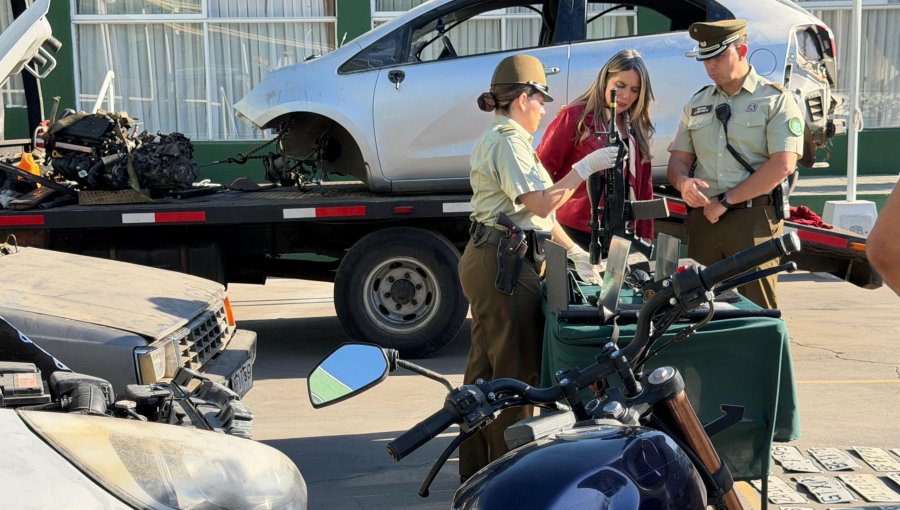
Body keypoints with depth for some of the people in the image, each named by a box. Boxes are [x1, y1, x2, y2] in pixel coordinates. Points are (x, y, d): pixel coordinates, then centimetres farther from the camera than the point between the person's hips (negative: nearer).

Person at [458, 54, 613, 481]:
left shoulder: (500, 137, 21)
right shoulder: (508, 140, -11)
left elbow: (533, 211, 20)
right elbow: (542, 204, -19)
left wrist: (574, 251, 16)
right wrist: (585, 167, -14)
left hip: (490, 261, 11)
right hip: (503, 264, -11)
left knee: (486, 369, 14)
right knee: (516, 370, -5)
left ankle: (477, 469, 23)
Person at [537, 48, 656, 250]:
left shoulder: (637, 127, 13)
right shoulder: (575, 117, -6)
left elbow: (644, 186, 14)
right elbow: (542, 169, -7)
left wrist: (645, 235, 10)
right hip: (577, 231, -5)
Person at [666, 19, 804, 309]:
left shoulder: (776, 100, 0)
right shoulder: (697, 104, 17)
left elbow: (783, 165, -11)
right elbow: (678, 160, 16)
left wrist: (726, 201, -12)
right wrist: (684, 183, -9)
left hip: (754, 219, -5)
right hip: (702, 218, 5)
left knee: (756, 307, -4)